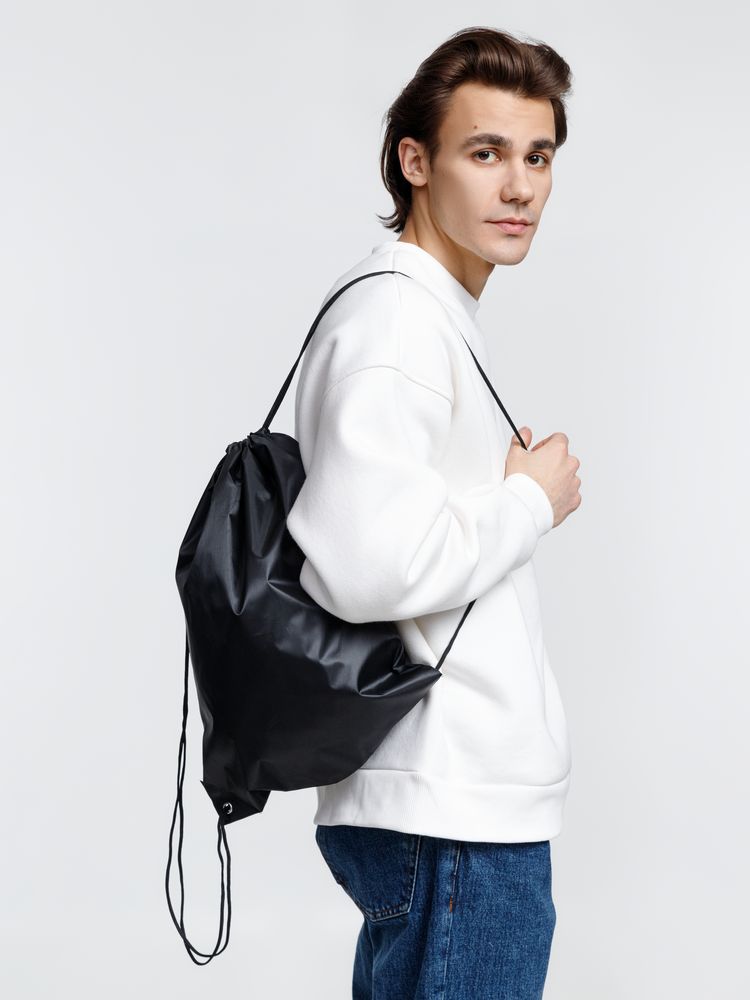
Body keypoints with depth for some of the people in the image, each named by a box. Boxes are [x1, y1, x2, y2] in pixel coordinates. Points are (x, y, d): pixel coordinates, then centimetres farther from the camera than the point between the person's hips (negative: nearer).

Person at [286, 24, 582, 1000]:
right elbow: (370, 567, -28)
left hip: (471, 800, 10)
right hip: (449, 812, -10)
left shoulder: (443, 319, 18)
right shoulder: (395, 318, -16)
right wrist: (533, 501, -14)